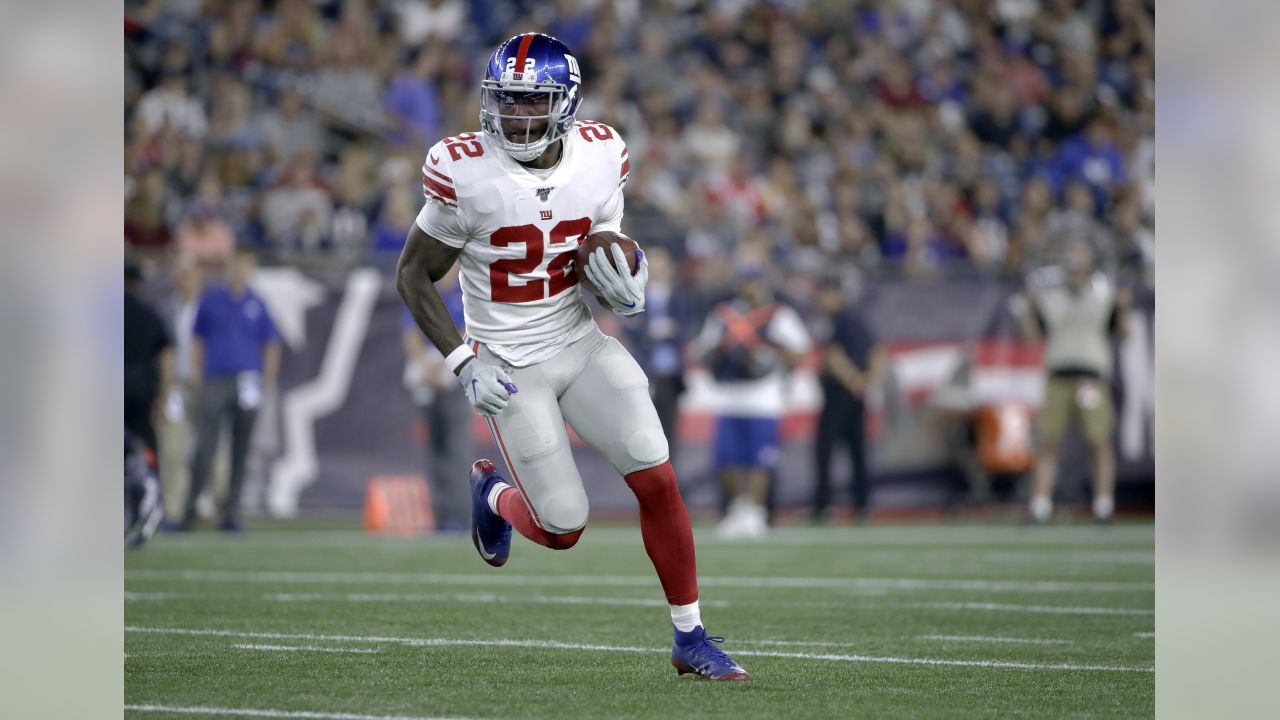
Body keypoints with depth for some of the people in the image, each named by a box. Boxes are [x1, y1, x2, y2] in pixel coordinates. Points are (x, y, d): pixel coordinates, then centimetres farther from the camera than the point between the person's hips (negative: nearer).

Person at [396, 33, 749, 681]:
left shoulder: (599, 158, -5)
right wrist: (462, 360, -16)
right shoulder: (467, 174, -17)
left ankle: (690, 639, 2)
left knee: (657, 478, -11)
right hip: (510, 368, -4)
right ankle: (493, 495, 33)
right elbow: (413, 275, -7)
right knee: (563, 529, -5)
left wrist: (624, 285, -11)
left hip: (582, 344, 4)